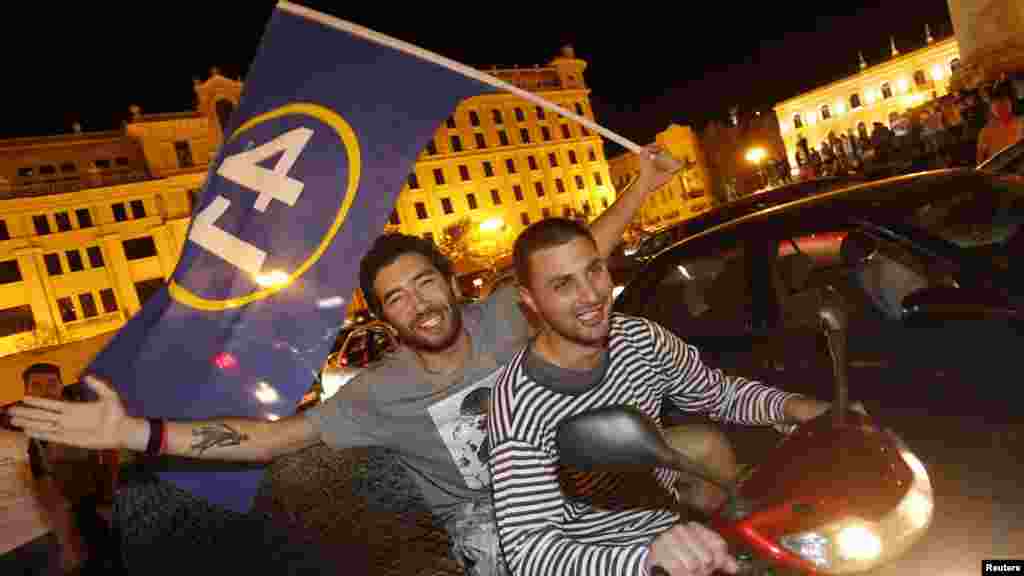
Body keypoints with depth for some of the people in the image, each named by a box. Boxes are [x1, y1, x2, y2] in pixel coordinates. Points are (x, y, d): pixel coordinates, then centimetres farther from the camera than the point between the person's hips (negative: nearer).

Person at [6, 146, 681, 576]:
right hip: (483, 515, -2)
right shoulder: (381, 393, -18)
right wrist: (135, 432, -27)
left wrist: (641, 187, -4)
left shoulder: (503, 315, -13)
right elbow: (275, 435, -19)